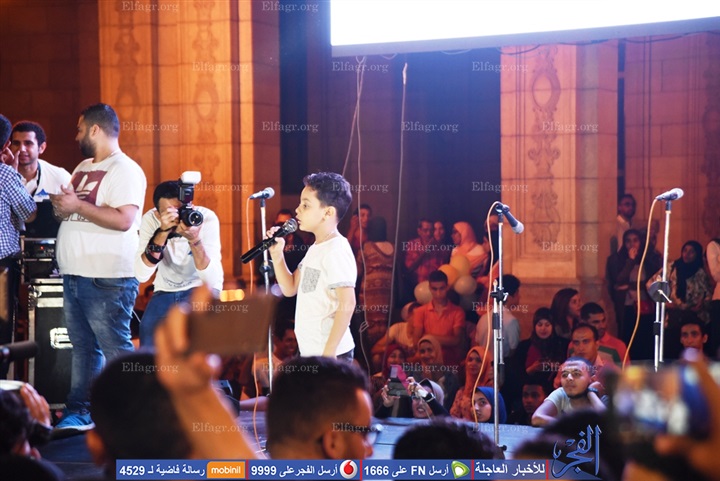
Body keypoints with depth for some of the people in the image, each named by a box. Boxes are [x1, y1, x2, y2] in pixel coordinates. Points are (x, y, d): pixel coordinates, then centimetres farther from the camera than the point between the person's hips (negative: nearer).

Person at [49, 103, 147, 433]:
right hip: (74, 276, 9)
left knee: (116, 349, -6)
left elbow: (124, 220, -22)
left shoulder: (124, 170, -10)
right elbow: (72, 211, 28)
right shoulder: (83, 168, 18)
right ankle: (78, 414, 17)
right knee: (83, 348, 12)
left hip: (107, 280, -9)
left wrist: (78, 205, -18)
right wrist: (61, 204, 8)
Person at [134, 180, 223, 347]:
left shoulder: (207, 218, -23)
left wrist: (194, 240, -44)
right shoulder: (150, 220, -19)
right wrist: (162, 233, -39)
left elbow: (213, 280, -30)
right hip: (165, 291, 2)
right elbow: (141, 275, -30)